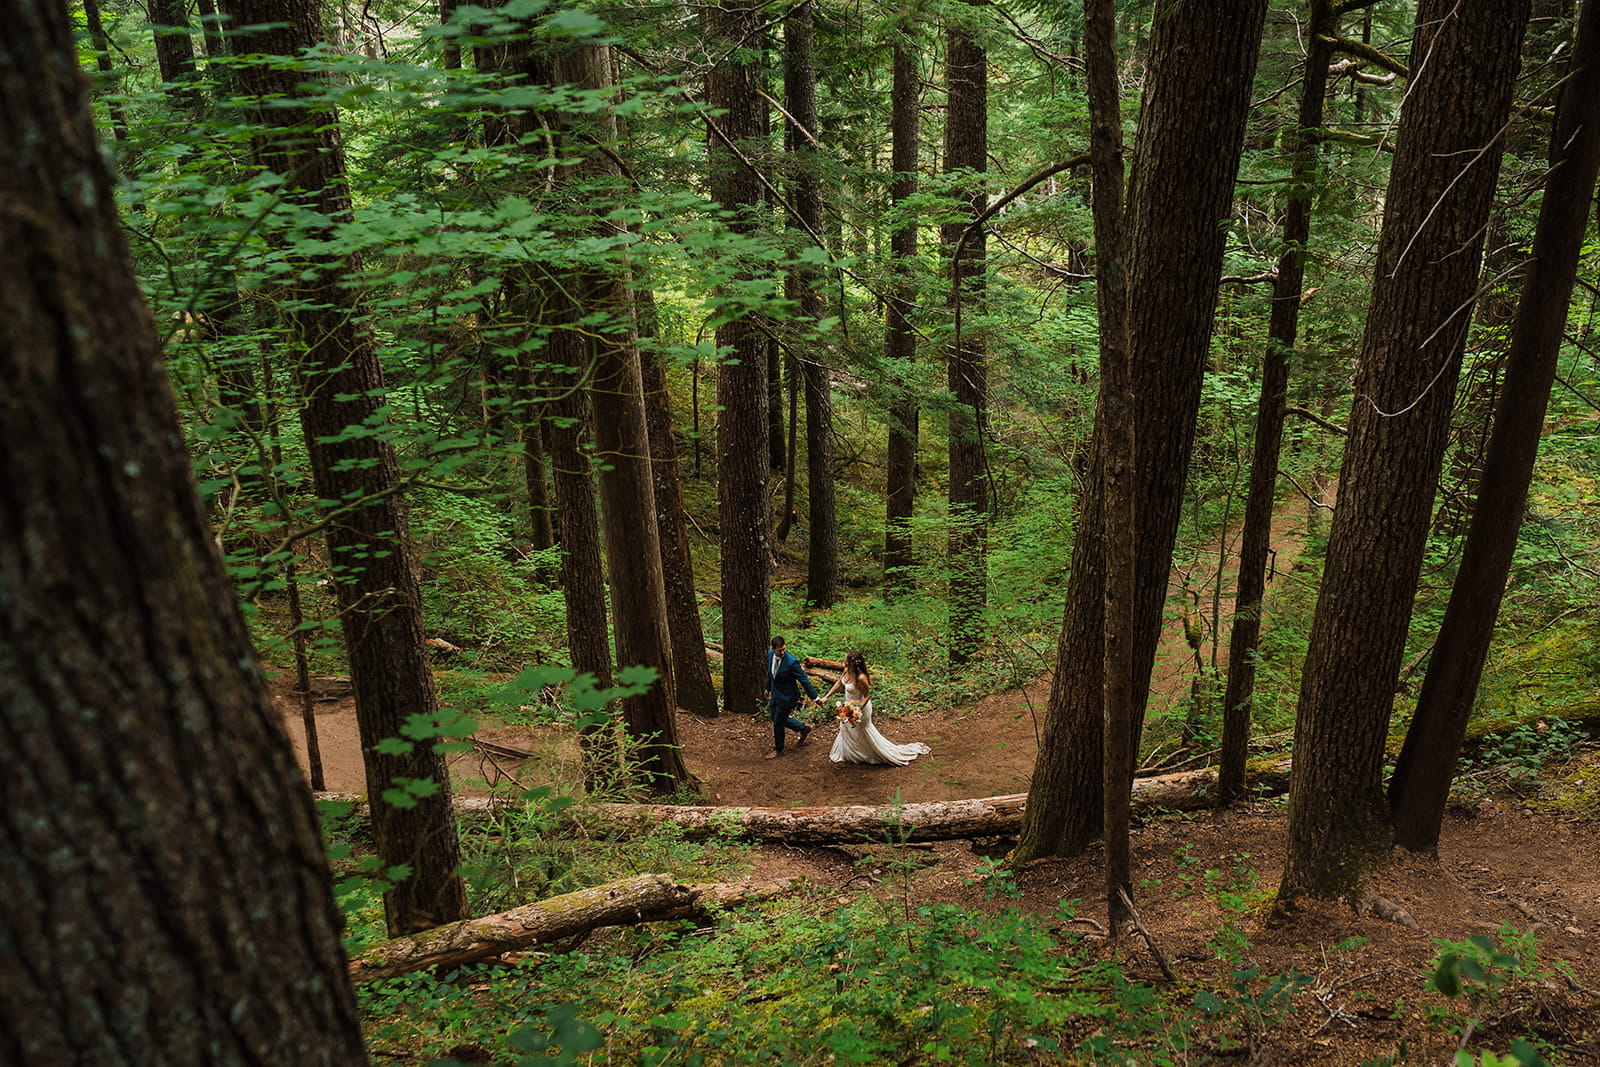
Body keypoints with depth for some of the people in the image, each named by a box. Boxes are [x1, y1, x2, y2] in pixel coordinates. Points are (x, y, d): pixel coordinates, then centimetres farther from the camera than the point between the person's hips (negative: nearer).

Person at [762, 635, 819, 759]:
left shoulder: (792, 662, -30)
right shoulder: (770, 654, -10)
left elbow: (804, 680, -22)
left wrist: (815, 697, -17)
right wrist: (768, 688, 22)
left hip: (786, 697, -7)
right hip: (775, 693, 7)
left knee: (778, 722, 7)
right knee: (775, 717, 22)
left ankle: (778, 749, 32)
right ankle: (803, 728, 40)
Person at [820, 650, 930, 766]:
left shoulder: (861, 678, -37)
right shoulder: (847, 671, -13)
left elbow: (867, 696, -26)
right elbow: (839, 684, 4)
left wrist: (858, 710, -32)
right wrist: (826, 696, 6)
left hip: (861, 707, -8)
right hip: (849, 705, 8)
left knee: (864, 735, 11)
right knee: (846, 729, 28)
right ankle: (845, 754, 54)